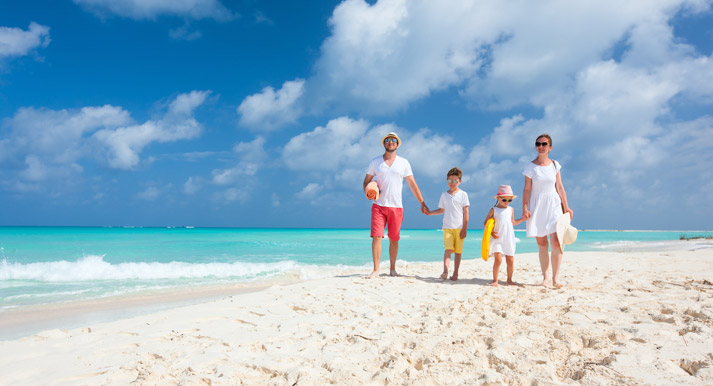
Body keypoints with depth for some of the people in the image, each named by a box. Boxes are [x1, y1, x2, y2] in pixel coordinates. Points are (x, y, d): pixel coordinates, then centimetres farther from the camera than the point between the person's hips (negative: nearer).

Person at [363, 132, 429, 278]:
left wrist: (422, 203, 5)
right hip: (378, 205, 0)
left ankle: (392, 269, 19)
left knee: (394, 239, 5)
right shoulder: (375, 162, 8)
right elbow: (366, 181, 13)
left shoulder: (403, 162, 8)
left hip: (396, 207, 1)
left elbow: (412, 185, 8)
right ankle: (376, 270, -6)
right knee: (376, 237, -10)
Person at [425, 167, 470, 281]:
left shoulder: (463, 194, 3)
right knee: (448, 249, -13)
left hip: (459, 227, -2)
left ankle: (455, 273, 11)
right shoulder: (444, 195, 13)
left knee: (458, 251, 2)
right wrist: (430, 212, 11)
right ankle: (445, 271, -23)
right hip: (447, 227, 2)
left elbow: (465, 212, 0)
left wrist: (464, 229, -5)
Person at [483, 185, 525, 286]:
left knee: (510, 261, 4)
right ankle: (495, 280, -4)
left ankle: (509, 280, 21)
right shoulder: (494, 210, 0)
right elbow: (486, 223, 3)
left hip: (509, 239, 4)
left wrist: (523, 218, 14)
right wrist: (491, 232, -13)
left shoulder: (511, 210, 12)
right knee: (498, 259, -14)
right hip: (497, 238, -4)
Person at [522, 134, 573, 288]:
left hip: (553, 205, 1)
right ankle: (545, 277, 11)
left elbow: (560, 187, 9)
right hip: (537, 205, 0)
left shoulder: (555, 165, 7)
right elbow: (527, 189, 0)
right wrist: (525, 208, -10)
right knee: (541, 244, 4)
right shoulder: (530, 167, 2)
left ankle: (556, 278, -5)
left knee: (556, 242, -11)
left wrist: (566, 207, 6)